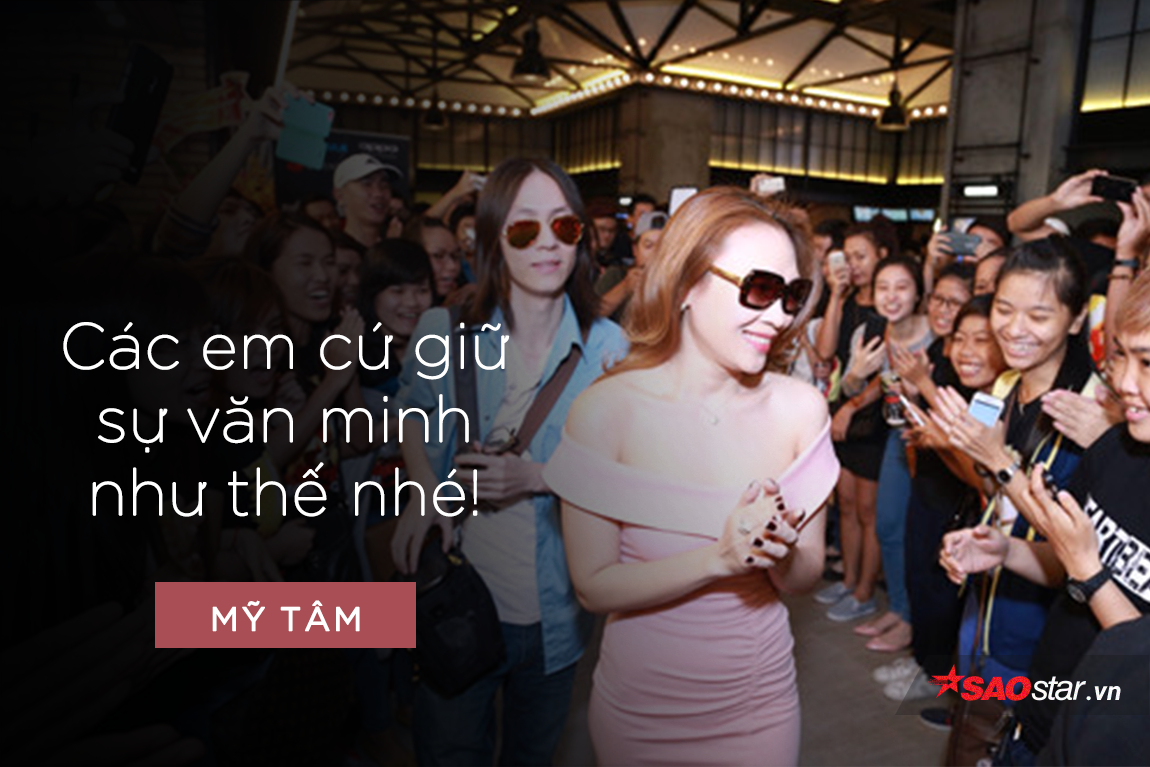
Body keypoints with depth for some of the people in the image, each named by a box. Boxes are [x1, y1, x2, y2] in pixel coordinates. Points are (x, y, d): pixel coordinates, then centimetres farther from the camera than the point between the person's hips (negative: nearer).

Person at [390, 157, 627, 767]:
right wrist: (424, 491, -8)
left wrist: (539, 477, -21)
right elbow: (411, 416, 10)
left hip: (554, 616, 1)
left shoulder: (606, 346, -10)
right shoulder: (444, 330, -9)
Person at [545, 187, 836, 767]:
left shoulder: (800, 407, -11)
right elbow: (595, 587, -17)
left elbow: (805, 577, -3)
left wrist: (780, 556, -25)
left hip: (761, 702, 3)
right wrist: (719, 557, -28)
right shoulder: (606, 410, -20)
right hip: (641, 707, -2)